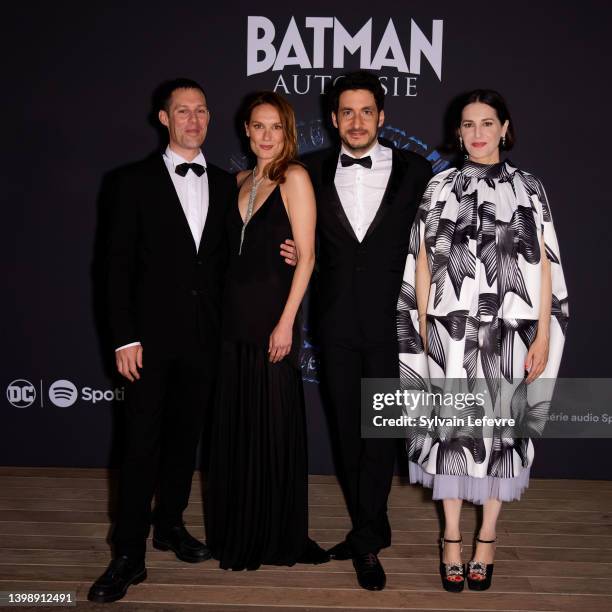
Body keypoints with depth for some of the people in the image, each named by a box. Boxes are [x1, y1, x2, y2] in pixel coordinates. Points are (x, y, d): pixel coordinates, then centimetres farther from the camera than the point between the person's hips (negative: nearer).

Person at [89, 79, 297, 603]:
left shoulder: (225, 184, 10)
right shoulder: (135, 181, -1)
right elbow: (120, 264, -4)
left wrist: (275, 257, -5)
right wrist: (124, 337, -11)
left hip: (204, 335, 4)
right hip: (152, 334, -3)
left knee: (186, 435, 14)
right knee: (142, 443, -2)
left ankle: (171, 524, 31)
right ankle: (129, 556, 7)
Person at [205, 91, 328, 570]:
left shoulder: (294, 178, -5)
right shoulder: (242, 181, 14)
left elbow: (306, 256, -11)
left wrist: (286, 322, -16)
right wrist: (229, 309, 6)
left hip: (273, 315, -6)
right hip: (236, 314, 7)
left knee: (273, 426, 2)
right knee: (234, 425, 11)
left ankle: (277, 536, 18)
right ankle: (237, 532, 26)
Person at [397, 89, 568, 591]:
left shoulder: (528, 187, 5)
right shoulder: (440, 187, 7)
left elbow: (545, 266, 2)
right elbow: (422, 262, 7)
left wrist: (544, 335, -4)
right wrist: (422, 330, 3)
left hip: (509, 331, 0)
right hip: (451, 329, 0)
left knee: (500, 428, 6)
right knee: (453, 428, 4)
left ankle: (487, 539, 21)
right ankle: (452, 538, 18)